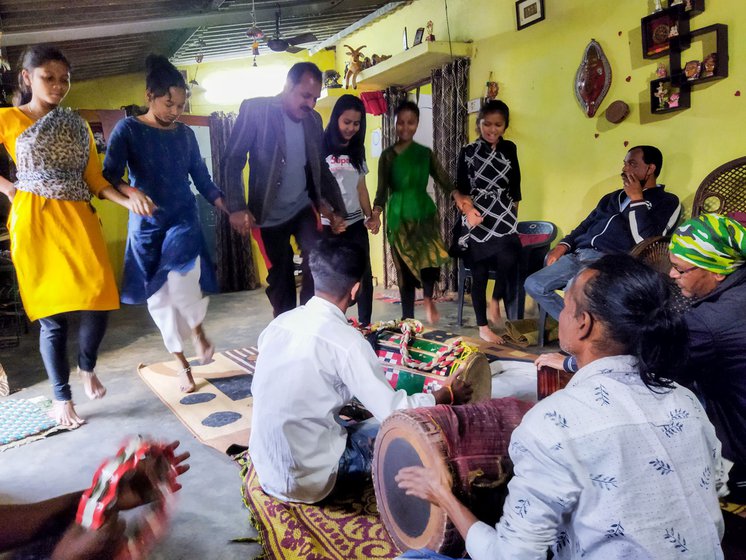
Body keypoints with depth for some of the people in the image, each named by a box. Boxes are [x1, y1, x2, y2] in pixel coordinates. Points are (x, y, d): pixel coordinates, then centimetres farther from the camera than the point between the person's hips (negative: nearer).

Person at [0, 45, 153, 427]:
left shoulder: (78, 126, 15)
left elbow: (95, 179, 7)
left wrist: (127, 201, -7)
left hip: (78, 220, 3)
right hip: (36, 221, -3)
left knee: (99, 299, -8)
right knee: (52, 313, -1)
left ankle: (87, 368, 22)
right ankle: (61, 397, 15)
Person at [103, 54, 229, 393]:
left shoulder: (185, 134, 6)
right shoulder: (128, 130, -4)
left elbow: (202, 179, 10)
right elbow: (110, 176, -13)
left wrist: (230, 211, 0)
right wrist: (131, 192, -35)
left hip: (184, 220, 1)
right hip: (146, 226, -1)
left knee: (181, 283, -23)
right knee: (158, 298, 4)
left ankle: (199, 331, 9)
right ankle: (183, 364, 20)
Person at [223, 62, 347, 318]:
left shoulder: (314, 119, 4)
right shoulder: (255, 109, -10)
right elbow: (234, 160, -11)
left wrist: (332, 208, 6)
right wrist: (237, 208, -20)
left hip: (303, 207, 3)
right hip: (269, 214, -3)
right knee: (280, 279, 6)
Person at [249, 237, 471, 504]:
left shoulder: (279, 322, -1)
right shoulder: (345, 340, -21)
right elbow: (394, 411, -16)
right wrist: (447, 394, 3)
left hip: (265, 467, 7)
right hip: (308, 479, -7)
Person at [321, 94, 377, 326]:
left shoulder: (357, 150, 14)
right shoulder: (321, 147, -3)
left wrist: (369, 216, 3)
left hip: (355, 223, 5)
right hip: (328, 224, -5)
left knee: (364, 275, 4)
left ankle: (366, 325, 14)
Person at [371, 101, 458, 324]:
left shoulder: (425, 153, 8)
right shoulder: (387, 155, 4)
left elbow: (443, 179, 1)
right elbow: (382, 190, 2)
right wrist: (375, 214, -16)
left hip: (425, 211, 1)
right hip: (399, 216, -1)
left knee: (432, 257, -23)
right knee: (405, 267, 1)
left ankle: (428, 298, 5)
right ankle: (408, 319, 16)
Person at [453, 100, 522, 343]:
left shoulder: (509, 149, 10)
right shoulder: (468, 152, 2)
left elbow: (515, 185, 14)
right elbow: (461, 189, -1)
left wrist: (513, 214, 14)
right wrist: (467, 209, -19)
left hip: (503, 217, 2)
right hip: (476, 219, -2)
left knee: (509, 259, -24)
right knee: (479, 272, 0)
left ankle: (495, 301, 4)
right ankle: (483, 327, 11)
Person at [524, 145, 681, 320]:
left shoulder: (667, 202, 7)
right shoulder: (613, 197, 28)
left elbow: (646, 241, -10)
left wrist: (636, 199, -5)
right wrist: (563, 245, 9)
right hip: (578, 255, 7)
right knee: (533, 285, -12)